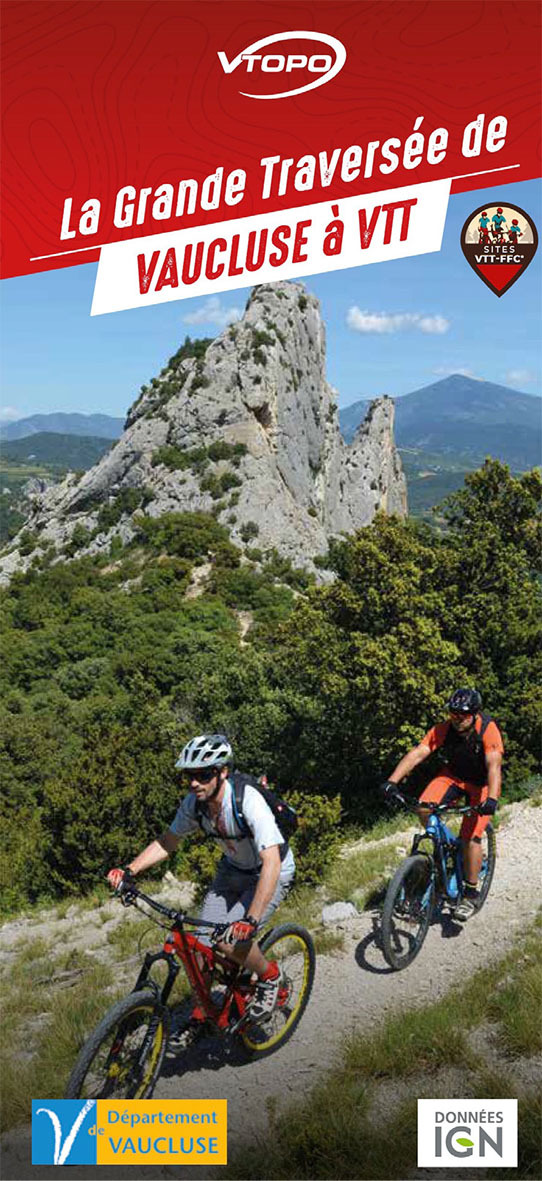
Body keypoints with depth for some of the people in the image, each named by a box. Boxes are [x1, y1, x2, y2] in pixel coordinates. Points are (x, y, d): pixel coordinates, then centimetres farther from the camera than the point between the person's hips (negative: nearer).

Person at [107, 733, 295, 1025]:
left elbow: (272, 863, -41)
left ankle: (269, 976, 7)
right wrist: (129, 870, -15)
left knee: (231, 941, -23)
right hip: (233, 870, 6)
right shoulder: (194, 803, -15)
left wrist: (250, 920, -48)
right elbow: (167, 840, -1)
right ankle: (203, 1008, 20)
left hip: (272, 874, -6)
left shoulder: (249, 801, -34)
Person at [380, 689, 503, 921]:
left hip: (482, 784, -3)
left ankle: (471, 894, 3)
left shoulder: (488, 730, -29)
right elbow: (417, 753, -29)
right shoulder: (444, 729, -21)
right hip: (455, 776, 3)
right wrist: (392, 781, -41)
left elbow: (494, 765, -39)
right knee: (424, 808, -22)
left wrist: (491, 799, -55)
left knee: (470, 837, -15)